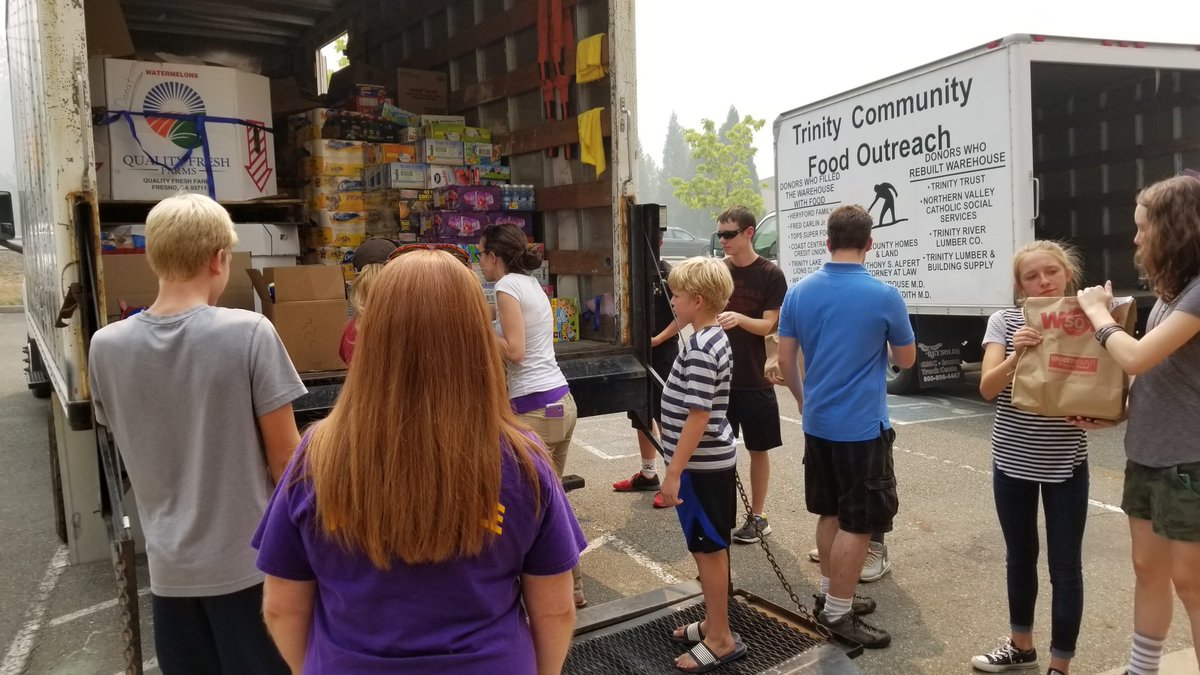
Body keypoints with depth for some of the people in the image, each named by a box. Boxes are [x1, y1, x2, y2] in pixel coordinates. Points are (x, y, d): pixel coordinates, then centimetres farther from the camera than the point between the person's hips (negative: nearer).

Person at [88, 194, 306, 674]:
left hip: (170, 564, 4)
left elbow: (134, 449, 10)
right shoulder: (249, 333, -17)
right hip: (248, 558, -3)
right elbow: (284, 457, -12)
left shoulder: (106, 347, -5)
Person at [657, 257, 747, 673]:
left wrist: (673, 473, -21)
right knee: (709, 548, 19)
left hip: (702, 466, -10)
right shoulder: (714, 339, 9)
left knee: (709, 549, 3)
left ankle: (721, 639, 16)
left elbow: (698, 417, -25)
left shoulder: (699, 350, -22)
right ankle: (714, 622, 33)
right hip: (712, 461, 10)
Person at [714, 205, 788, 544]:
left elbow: (769, 325, -11)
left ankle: (757, 517, 22)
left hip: (755, 380, -3)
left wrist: (739, 318, -29)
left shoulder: (770, 274, -7)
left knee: (758, 449, 8)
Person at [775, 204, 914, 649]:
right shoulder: (884, 296, -13)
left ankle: (830, 595, 30)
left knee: (831, 513, 19)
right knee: (857, 524, 5)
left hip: (817, 422, 6)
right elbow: (907, 360, 0)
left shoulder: (799, 292, -1)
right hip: (863, 426, -5)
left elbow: (785, 357, 3)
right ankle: (838, 612, 13)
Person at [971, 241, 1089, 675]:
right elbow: (988, 389, -13)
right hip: (1012, 460, 1)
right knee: (1020, 557, 16)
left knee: (1065, 565, 3)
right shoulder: (1005, 322, -2)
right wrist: (1015, 355, -30)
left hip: (1065, 463, -1)